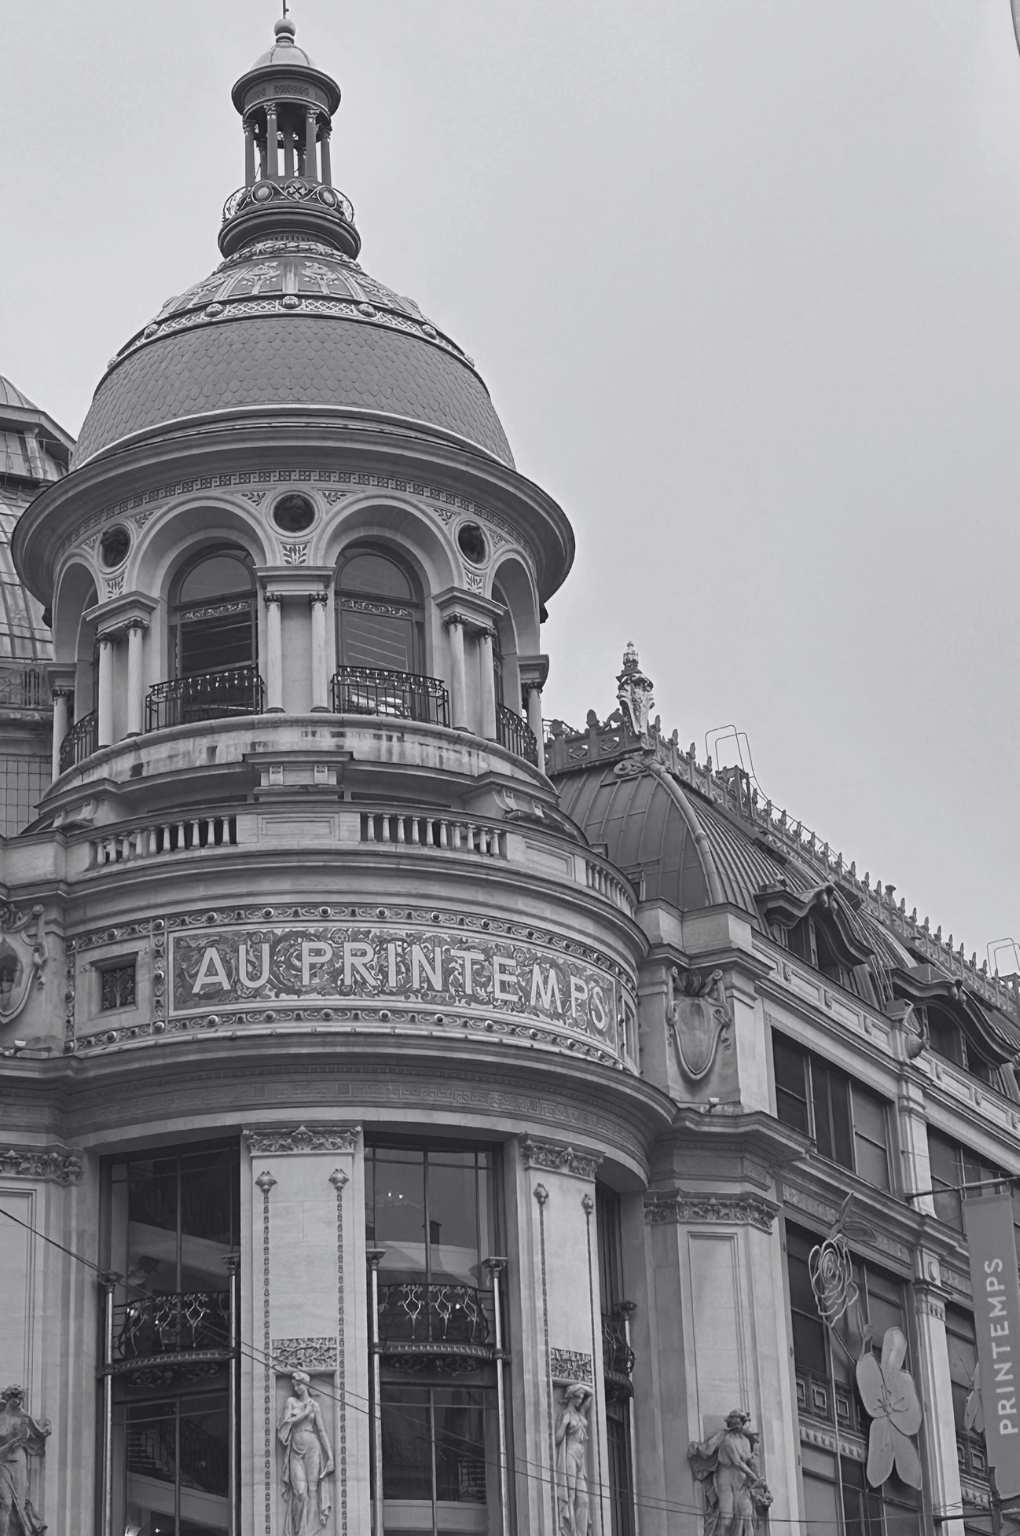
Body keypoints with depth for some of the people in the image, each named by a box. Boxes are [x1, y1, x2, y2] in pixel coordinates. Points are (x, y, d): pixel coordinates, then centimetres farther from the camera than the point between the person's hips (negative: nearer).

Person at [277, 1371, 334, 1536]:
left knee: (312, 1489, -5)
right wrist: (305, 1413, -4)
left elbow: (321, 1430, 4)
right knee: (300, 1491, -11)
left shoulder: (314, 1405, 7)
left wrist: (329, 1453, -1)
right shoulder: (291, 1401, 9)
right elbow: (287, 1422, -3)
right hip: (295, 1449, 0)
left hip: (311, 1446, 0)